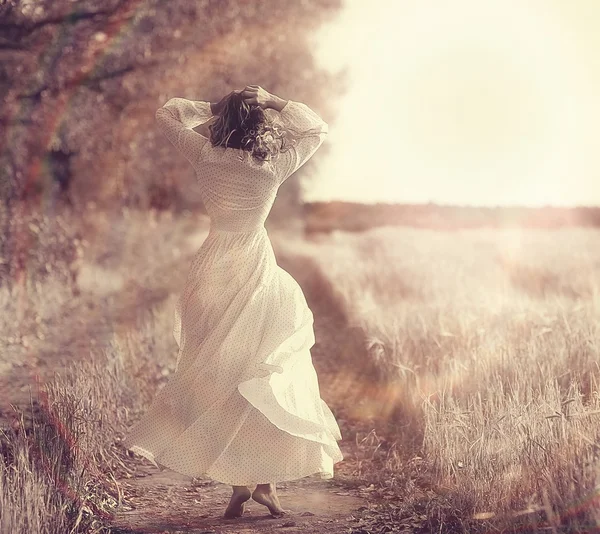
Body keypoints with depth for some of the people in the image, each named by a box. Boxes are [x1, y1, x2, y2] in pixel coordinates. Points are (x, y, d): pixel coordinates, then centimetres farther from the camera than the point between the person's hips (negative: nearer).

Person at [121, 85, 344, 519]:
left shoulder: (206, 158, -4)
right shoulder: (272, 168, -9)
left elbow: (167, 115, 13)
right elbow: (318, 129, 6)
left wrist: (214, 109, 9)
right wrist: (274, 102, 4)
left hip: (214, 270, 3)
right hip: (255, 272, -3)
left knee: (218, 376, 10)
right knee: (261, 379, 6)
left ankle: (241, 482, 11)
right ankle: (265, 480, 4)